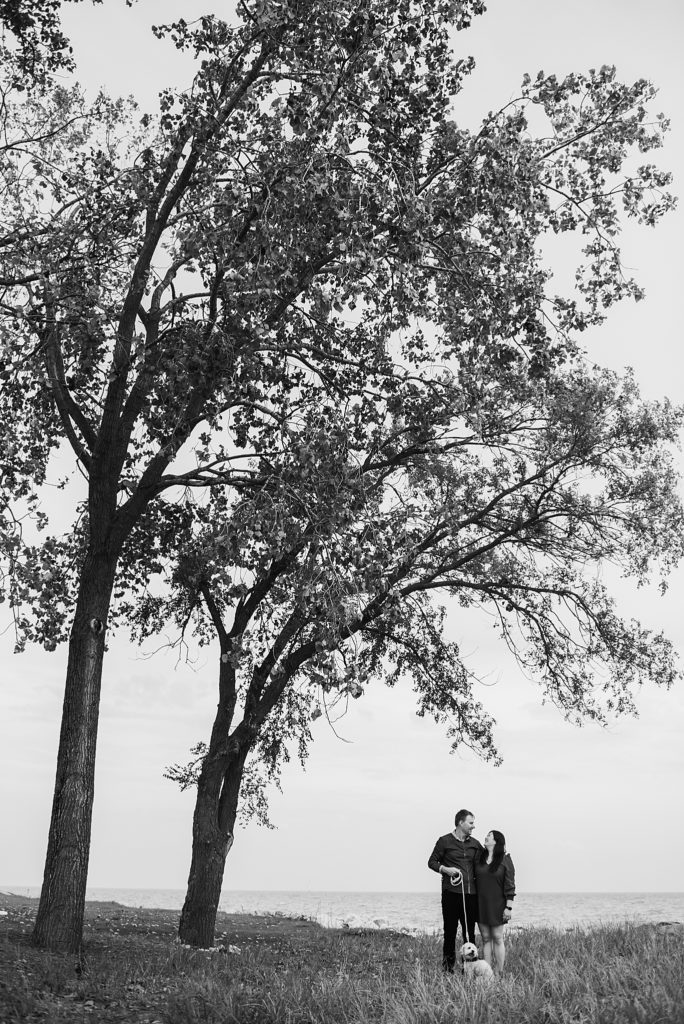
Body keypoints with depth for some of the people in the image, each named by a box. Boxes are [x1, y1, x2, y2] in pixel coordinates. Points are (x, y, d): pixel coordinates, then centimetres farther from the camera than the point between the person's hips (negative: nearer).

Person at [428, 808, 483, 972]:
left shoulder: (475, 844, 14)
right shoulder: (445, 841, 1)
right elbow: (432, 862, 3)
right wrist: (444, 869, -12)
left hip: (471, 893, 4)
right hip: (451, 892, -4)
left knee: (469, 932, 5)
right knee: (450, 931, 0)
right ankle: (448, 968, 7)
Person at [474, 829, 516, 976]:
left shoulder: (505, 860, -6)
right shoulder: (479, 858, 6)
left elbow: (509, 885, -7)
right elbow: (472, 878, 11)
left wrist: (509, 907, -11)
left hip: (497, 905, -4)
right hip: (481, 905, 4)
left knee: (497, 938, 0)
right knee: (486, 938, 6)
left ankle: (498, 973, 6)